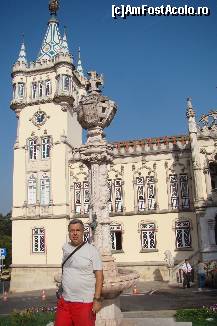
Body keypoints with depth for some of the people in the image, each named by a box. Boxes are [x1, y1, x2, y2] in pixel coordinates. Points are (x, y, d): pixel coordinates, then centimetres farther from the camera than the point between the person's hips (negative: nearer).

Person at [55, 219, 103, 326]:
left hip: (84, 303, -5)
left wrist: (97, 299, -15)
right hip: (64, 301, 5)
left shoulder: (92, 250, -8)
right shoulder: (65, 247, 8)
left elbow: (99, 276, -9)